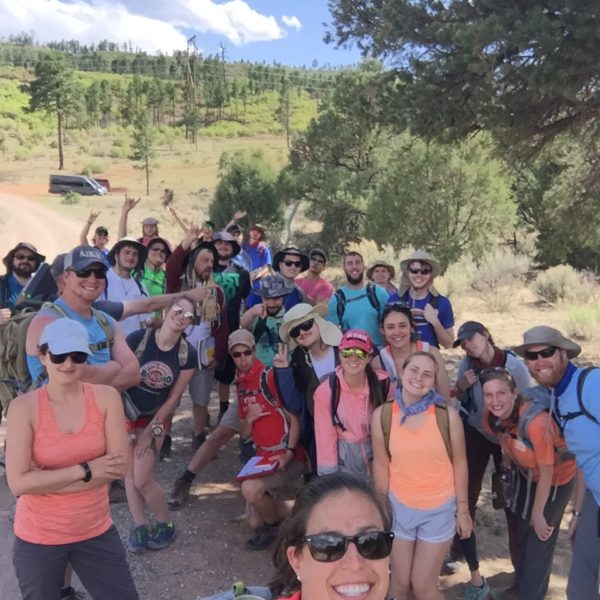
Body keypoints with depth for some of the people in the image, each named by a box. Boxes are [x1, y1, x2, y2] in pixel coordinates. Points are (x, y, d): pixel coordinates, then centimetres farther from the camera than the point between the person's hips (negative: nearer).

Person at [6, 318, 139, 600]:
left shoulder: (106, 397, -10)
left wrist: (45, 481, -17)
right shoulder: (24, 407, -15)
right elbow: (19, 483, -18)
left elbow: (119, 466, -13)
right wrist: (84, 470, -19)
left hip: (96, 531, 2)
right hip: (38, 538, -2)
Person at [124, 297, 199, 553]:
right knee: (129, 474, 3)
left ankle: (166, 525, 19)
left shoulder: (188, 355, -14)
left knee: (143, 479, -4)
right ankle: (140, 527, 21)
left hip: (155, 418, 0)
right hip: (126, 413, 1)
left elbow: (173, 397, -7)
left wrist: (152, 429, -7)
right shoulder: (137, 339, -20)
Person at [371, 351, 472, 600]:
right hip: (399, 507, 1)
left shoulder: (448, 415, -14)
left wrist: (463, 509, 0)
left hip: (440, 509, -1)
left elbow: (459, 463, -4)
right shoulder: (382, 414, -11)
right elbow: (381, 465, -2)